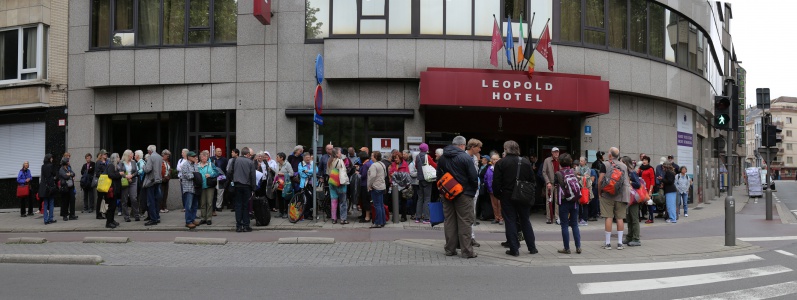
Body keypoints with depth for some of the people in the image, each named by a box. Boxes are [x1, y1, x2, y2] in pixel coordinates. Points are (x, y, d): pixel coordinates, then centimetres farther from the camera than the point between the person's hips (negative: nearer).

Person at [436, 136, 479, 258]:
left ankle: (450, 249, 14)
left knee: (450, 221, 11)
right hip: (464, 194, -5)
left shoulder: (442, 158, 8)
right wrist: (474, 190, 4)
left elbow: (439, 175, 16)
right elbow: (474, 177, -12)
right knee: (465, 222, -2)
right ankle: (467, 251, -2)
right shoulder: (466, 158, -11)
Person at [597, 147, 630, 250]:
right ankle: (620, 243, 7)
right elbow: (628, 181, 12)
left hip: (607, 195, -4)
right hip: (620, 196, 4)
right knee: (620, 218, 6)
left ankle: (608, 243, 0)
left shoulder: (605, 164, -5)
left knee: (608, 218, -2)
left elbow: (600, 180, -10)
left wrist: (599, 192, 2)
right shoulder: (624, 166, 9)